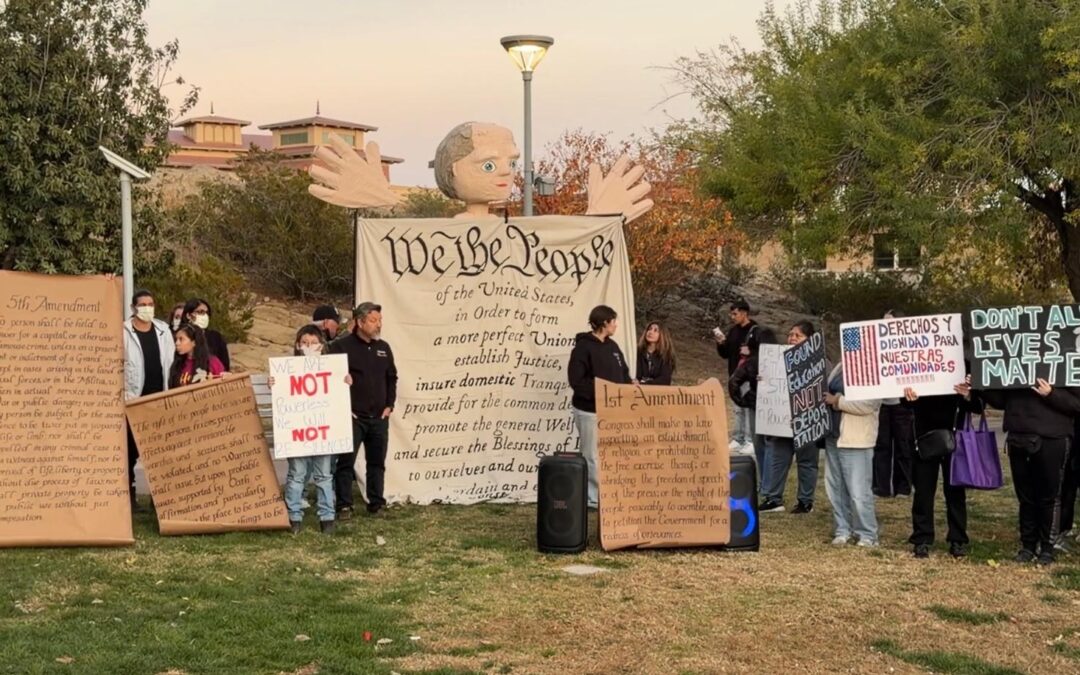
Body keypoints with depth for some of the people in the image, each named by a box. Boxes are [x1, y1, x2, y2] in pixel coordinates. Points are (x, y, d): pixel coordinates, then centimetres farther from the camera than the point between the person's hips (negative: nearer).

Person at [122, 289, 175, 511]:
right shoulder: (124, 332, -3)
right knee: (131, 449, 1)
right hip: (134, 400, -3)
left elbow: (172, 362, 11)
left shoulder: (163, 329, 10)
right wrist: (122, 393, -13)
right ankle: (129, 495, 6)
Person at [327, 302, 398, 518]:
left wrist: (389, 405, 10)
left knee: (377, 462, 10)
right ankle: (344, 506, 2)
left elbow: (392, 378, 20)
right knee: (346, 461, -3)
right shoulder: (341, 346, -7)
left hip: (379, 417, 5)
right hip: (352, 417, -5)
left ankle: (376, 503, 19)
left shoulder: (383, 348, 11)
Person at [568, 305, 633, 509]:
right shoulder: (583, 347, -13)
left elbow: (624, 375, 16)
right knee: (592, 456, 1)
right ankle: (591, 498, 10)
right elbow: (577, 380, -19)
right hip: (590, 410, -7)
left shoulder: (612, 347, 11)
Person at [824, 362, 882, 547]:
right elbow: (828, 392, 23)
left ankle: (867, 535, 4)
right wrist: (827, 399, 1)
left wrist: (838, 401, -17)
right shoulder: (840, 367, 13)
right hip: (833, 437, 8)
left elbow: (867, 404, -24)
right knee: (836, 488, 12)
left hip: (856, 441, -8)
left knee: (858, 491, -6)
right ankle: (842, 530, 22)